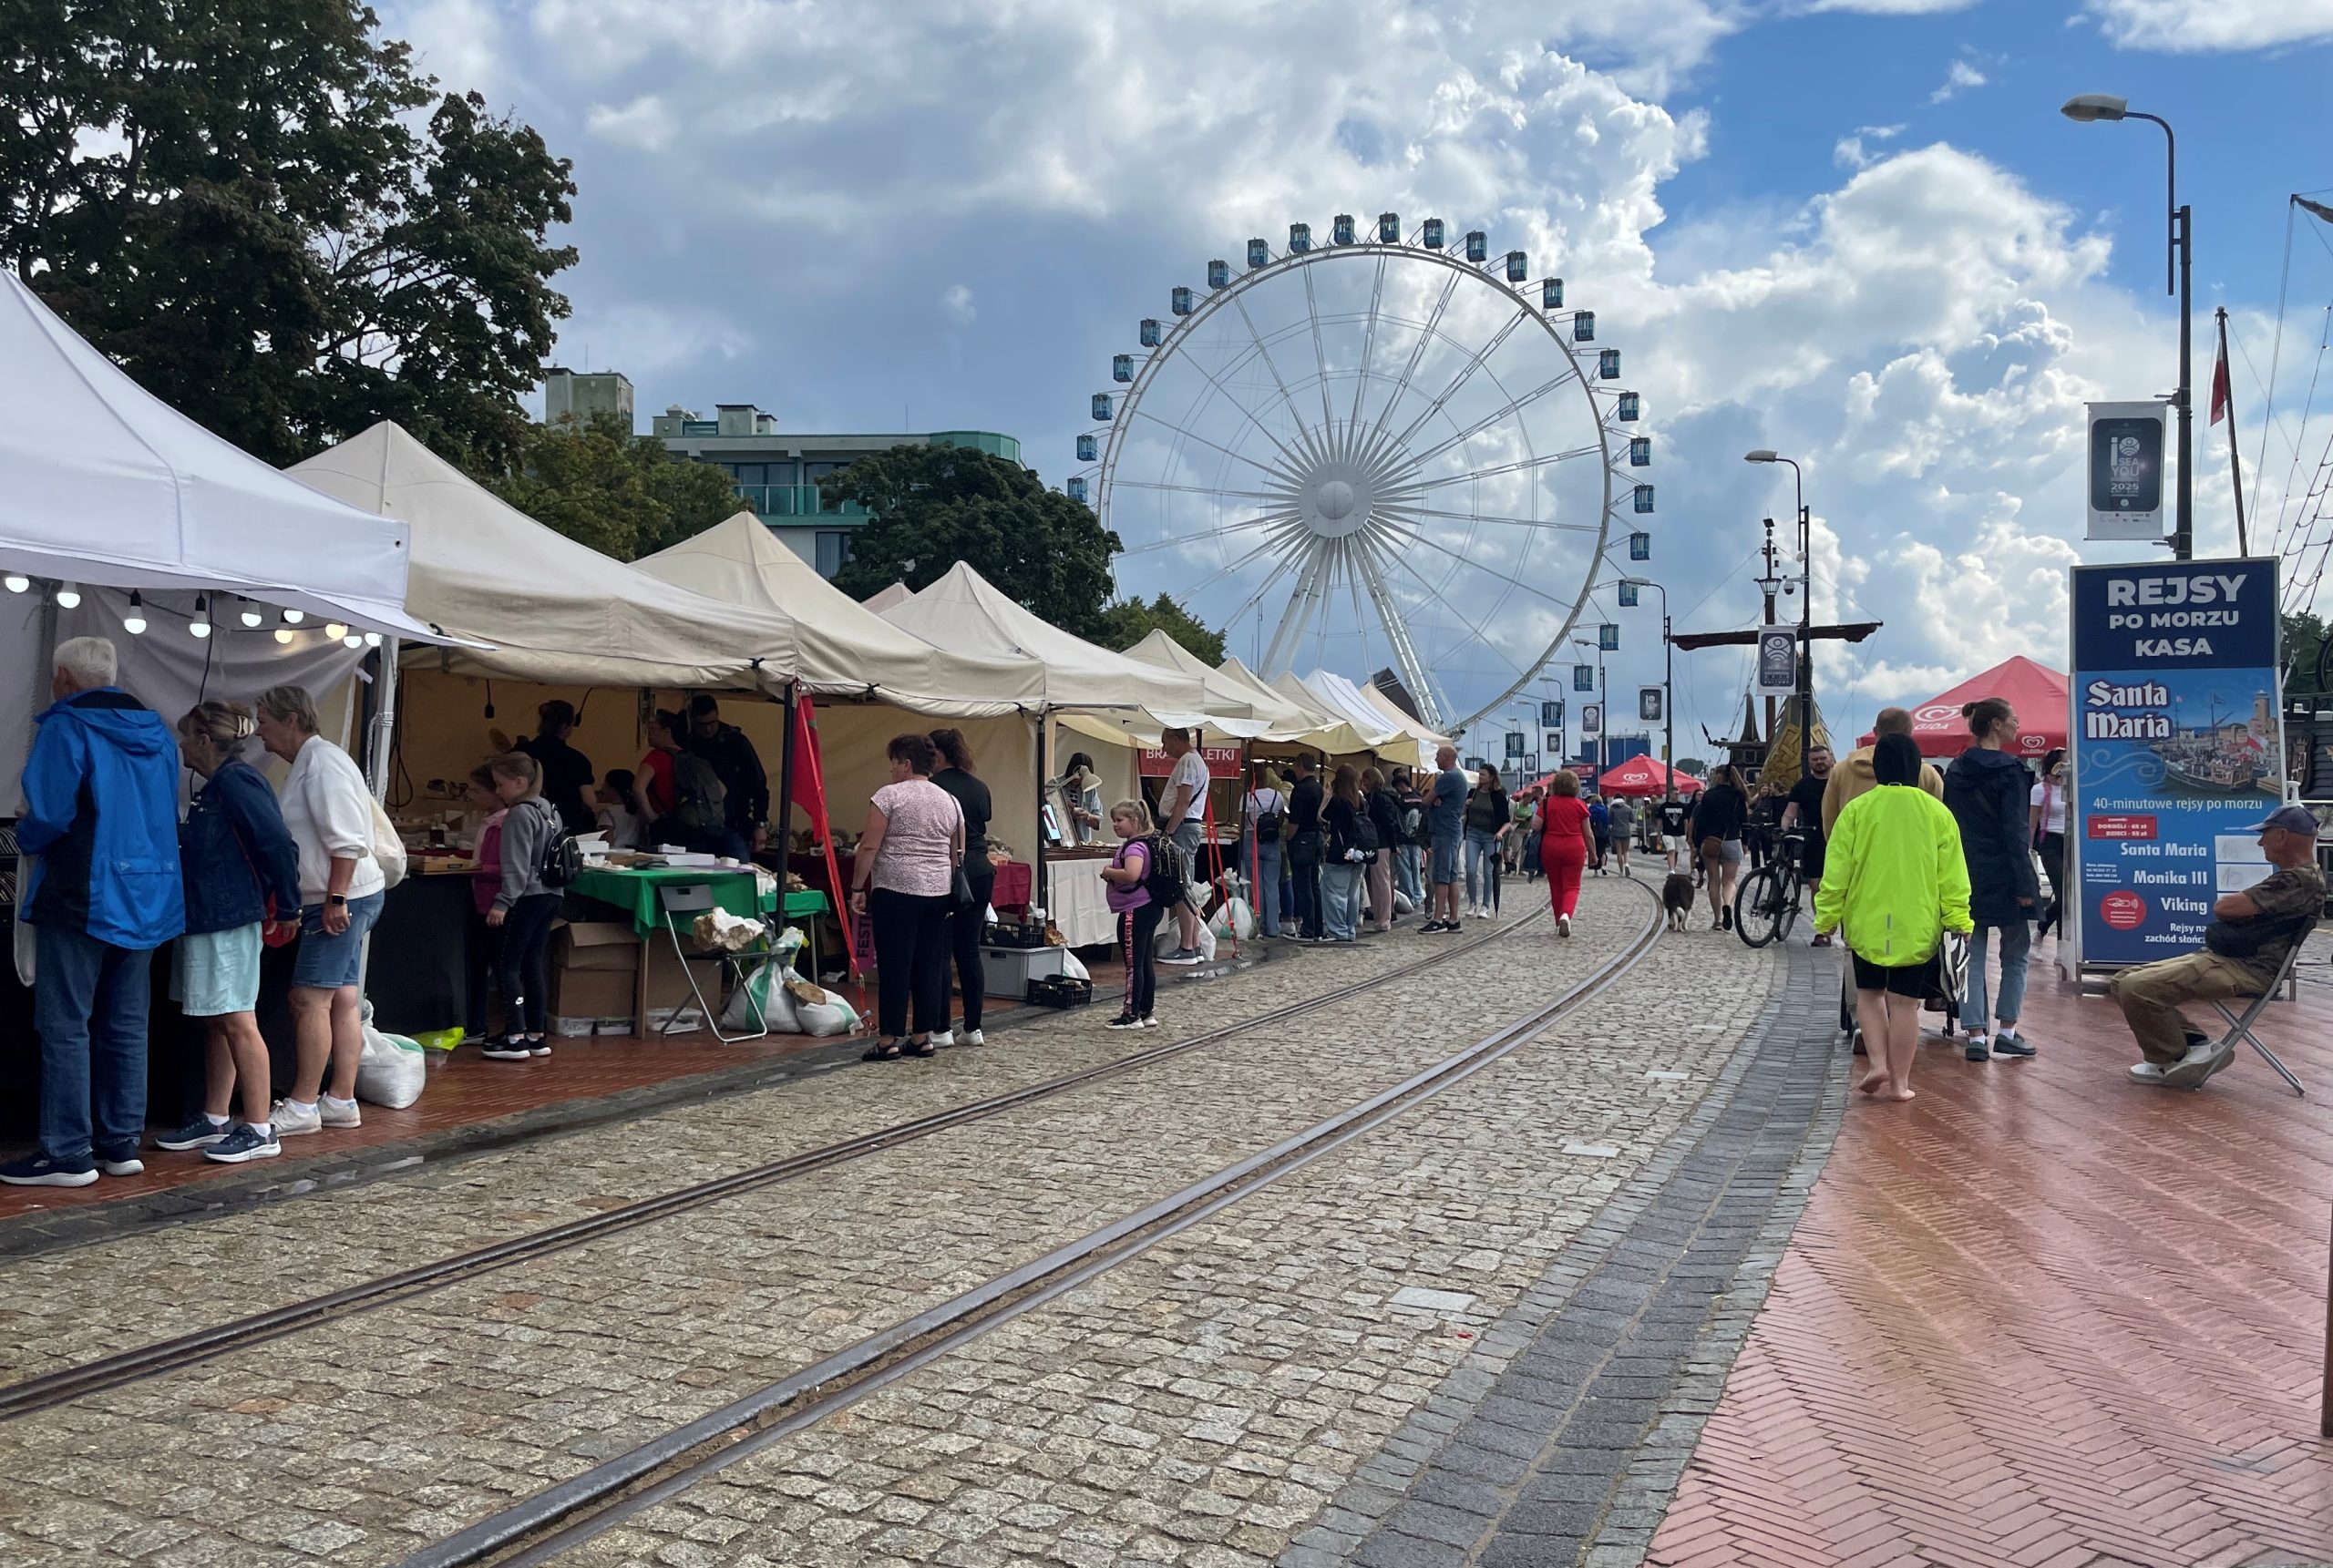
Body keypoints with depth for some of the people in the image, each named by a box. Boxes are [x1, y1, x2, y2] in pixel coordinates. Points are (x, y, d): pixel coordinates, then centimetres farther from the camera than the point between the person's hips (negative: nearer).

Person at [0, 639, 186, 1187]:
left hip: (81, 897, -7)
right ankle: (121, 1142, 16)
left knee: (65, 1025, -1)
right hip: (148, 897, 7)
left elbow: (49, 814, -17)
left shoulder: (65, 727, -10)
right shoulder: (155, 731, 11)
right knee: (125, 1025, 11)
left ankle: (67, 1152, 1)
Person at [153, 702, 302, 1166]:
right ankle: (214, 1121, 23)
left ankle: (259, 1131, -2)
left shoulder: (237, 783, -15)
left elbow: (280, 847, -20)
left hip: (229, 922, -10)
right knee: (214, 1024, 14)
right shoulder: (212, 789, 15)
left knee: (237, 1023, -6)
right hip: (203, 920, 10)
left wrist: (285, 909, -13)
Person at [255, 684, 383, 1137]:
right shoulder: (308, 764, 18)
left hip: (342, 900, -10)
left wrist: (336, 899, -22)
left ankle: (302, 1106, -2)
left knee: (309, 999, -7)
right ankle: (341, 1100, 15)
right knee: (341, 1000, 10)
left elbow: (347, 840, -21)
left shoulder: (322, 762, -14)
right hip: (337, 900, 10)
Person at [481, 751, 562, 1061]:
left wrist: (502, 903, -22)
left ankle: (515, 1038, -8)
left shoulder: (519, 815, -12)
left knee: (506, 966, -5)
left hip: (528, 897, -9)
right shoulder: (550, 810, 15)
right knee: (532, 965, 12)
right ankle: (537, 1035, 14)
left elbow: (517, 866, -20)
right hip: (551, 895, 9)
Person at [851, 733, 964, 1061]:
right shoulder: (949, 801, 11)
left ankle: (889, 1041, 1)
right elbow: (956, 854, 15)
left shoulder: (889, 795, -7)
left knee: (894, 965, -2)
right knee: (929, 964, 8)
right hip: (937, 892, 6)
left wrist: (857, 888, -5)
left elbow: (869, 847, -10)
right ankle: (923, 1038, 12)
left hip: (895, 890, -5)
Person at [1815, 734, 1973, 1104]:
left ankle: (1878, 1064, 3)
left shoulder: (1857, 809, -5)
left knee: (1870, 993, 16)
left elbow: (1837, 871, -3)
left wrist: (1827, 917, 3)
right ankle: (1899, 1082, 10)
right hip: (1918, 926, 1)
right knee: (1905, 1001, 6)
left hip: (1867, 922, 0)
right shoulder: (1937, 813, -1)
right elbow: (1952, 877, 1)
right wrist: (1959, 920, 5)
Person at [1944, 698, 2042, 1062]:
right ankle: (2006, 1031, 10)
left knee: (1973, 958, 5)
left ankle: (1975, 1035, 1)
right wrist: (2025, 885, -13)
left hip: (1966, 878, 5)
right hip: (2002, 877, -5)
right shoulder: (2009, 771, -11)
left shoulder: (1955, 771, 8)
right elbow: (2016, 832, -14)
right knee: (2015, 954, 10)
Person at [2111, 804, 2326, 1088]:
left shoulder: (2302, 880, -16)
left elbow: (2224, 907, -20)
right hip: (2221, 957, 11)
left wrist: (2231, 903, 3)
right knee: (2125, 981, 4)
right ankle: (2196, 1044, 3)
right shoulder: (2294, 876, 20)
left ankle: (2174, 1060, -2)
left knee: (2136, 988, -24)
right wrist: (2241, 906, -4)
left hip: (2246, 970, -11)